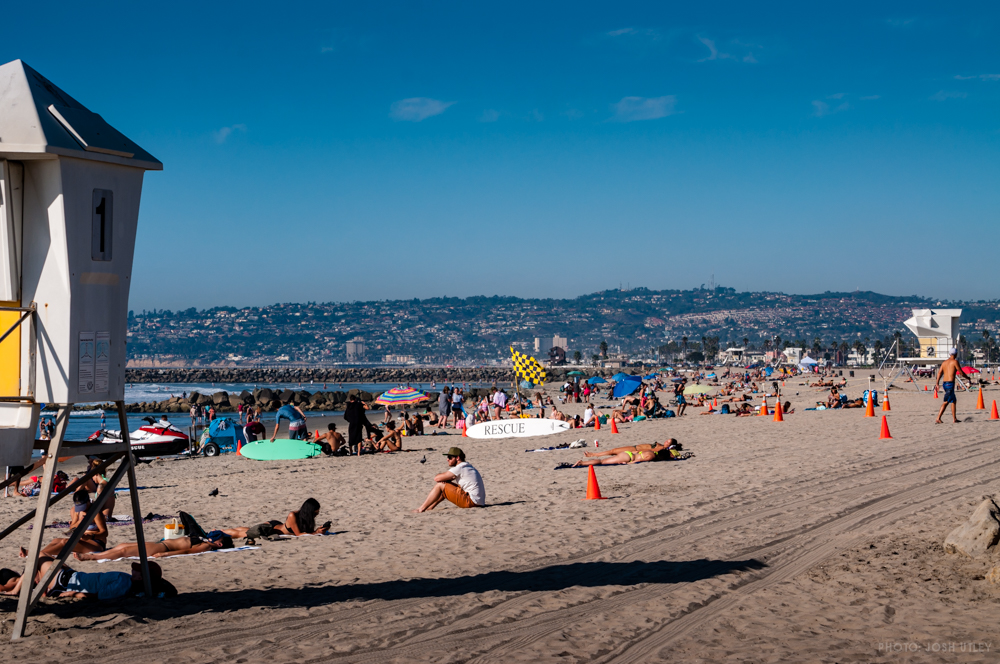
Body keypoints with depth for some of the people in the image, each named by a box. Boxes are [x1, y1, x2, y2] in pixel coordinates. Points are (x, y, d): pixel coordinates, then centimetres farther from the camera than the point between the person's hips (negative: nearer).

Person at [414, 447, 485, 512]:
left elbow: (437, 478, -13)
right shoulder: (467, 466, 16)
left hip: (471, 501, -10)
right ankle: (430, 507, 22)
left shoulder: (459, 468, -15)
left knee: (440, 485, -5)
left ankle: (421, 509, 2)